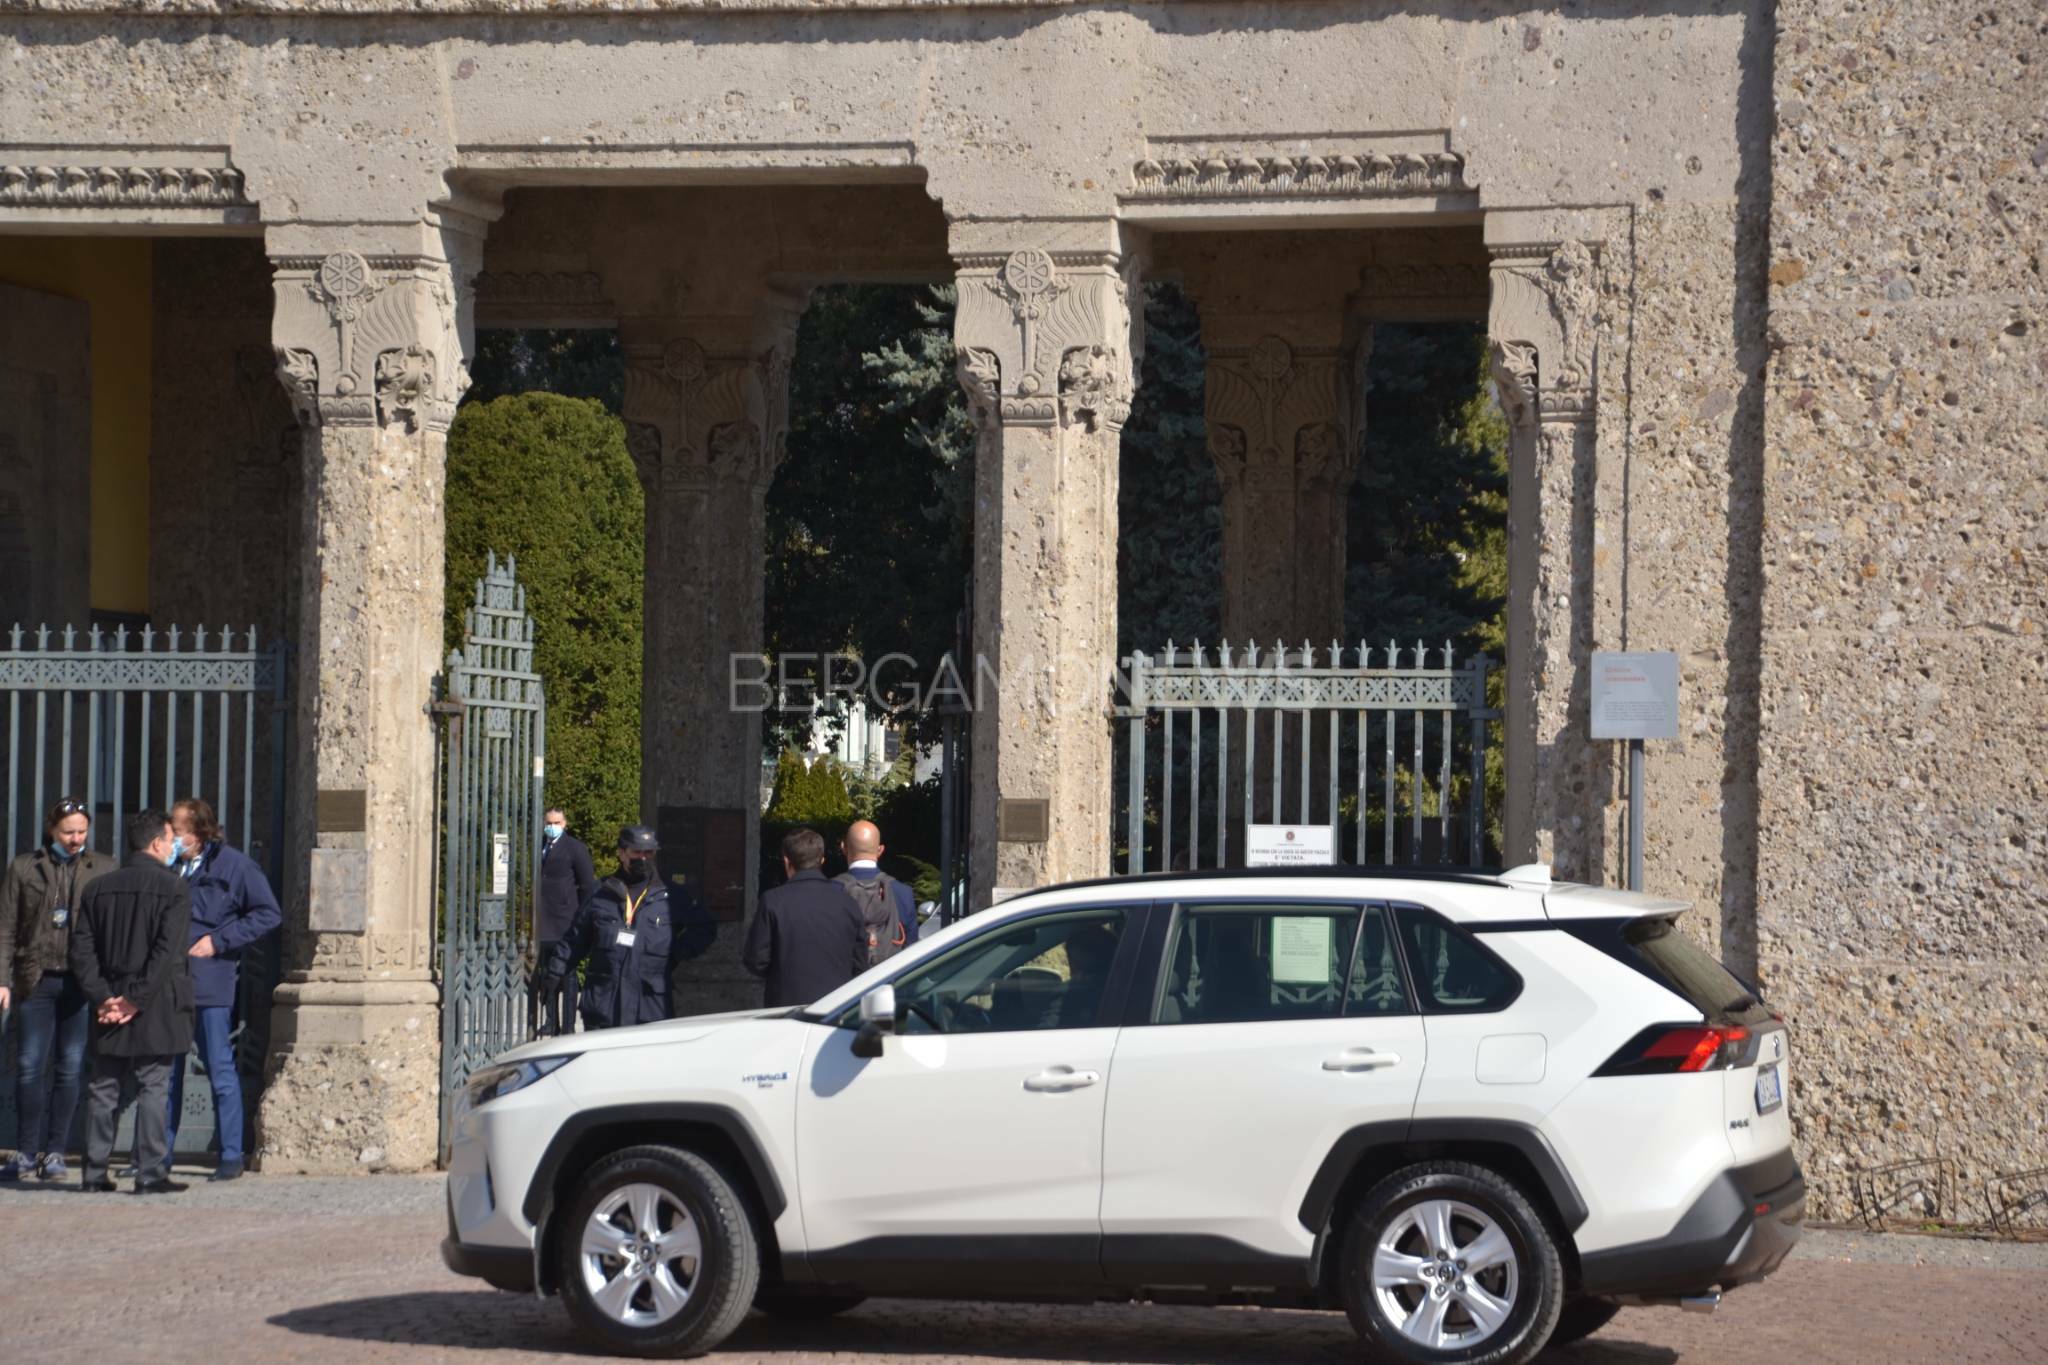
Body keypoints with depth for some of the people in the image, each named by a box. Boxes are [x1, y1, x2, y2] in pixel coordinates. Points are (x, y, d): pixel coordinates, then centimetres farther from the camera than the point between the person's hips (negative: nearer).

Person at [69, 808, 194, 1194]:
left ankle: (94, 1172, 10)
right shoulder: (173, 888, -7)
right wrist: (137, 999, -12)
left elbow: (81, 949, 4)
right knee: (153, 1089, -2)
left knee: (104, 1089, 9)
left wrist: (102, 997, -1)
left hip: (111, 1006, 5)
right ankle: (151, 1173, -4)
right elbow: (167, 952, -15)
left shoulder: (98, 889, 9)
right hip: (157, 1012, -5)